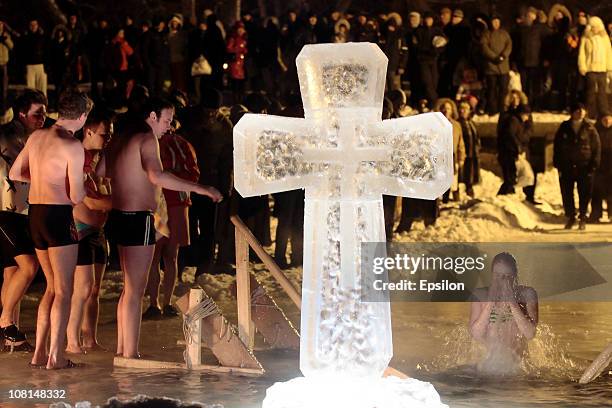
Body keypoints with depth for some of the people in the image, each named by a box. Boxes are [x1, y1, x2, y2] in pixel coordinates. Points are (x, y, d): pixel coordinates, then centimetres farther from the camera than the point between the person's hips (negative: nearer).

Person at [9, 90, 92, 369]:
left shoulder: (36, 137, 9)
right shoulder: (72, 146, -13)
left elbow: (15, 174, 18)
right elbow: (76, 197, -13)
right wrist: (83, 186, 8)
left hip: (35, 214, 7)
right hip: (58, 215, -7)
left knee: (52, 287, 18)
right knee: (64, 291, 1)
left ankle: (39, 352, 17)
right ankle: (55, 357, -1)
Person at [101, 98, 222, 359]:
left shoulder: (120, 138, 14)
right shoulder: (147, 139, -14)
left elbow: (100, 171, 24)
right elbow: (157, 176, -30)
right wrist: (198, 189, -31)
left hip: (119, 217, 10)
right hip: (138, 220, -10)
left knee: (129, 287, 19)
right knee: (135, 290, -5)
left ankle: (122, 349, 24)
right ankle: (130, 355, -3)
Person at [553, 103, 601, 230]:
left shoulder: (590, 128, 0)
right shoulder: (564, 128, 4)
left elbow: (597, 147, 1)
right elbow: (557, 147, 8)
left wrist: (593, 165, -6)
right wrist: (558, 164, 1)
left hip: (584, 167, -2)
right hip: (567, 167, 2)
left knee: (584, 194, 2)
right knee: (567, 193, 5)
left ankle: (582, 218, 15)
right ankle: (570, 217, 20)